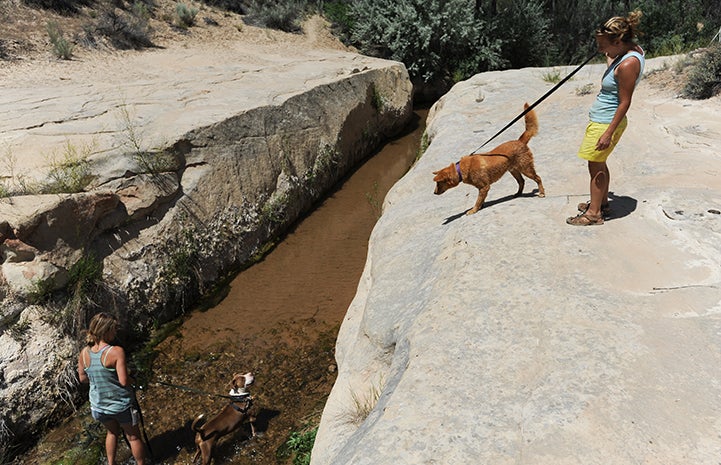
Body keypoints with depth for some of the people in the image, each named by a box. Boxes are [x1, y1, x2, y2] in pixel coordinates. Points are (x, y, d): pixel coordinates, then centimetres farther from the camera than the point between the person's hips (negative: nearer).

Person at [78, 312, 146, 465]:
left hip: (99, 405, 5)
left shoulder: (84, 353, -8)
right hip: (121, 405, -5)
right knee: (133, 436, 17)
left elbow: (82, 378, 5)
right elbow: (124, 381, -25)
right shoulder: (116, 351, -26)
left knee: (112, 432, 31)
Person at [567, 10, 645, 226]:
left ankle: (594, 213, 14)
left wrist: (608, 133, -22)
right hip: (602, 119, 10)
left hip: (605, 123, -10)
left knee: (596, 167, 2)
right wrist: (608, 55, 14)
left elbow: (625, 103, -23)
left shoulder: (628, 64, -25)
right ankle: (602, 203, 37)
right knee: (599, 164, 21)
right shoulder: (633, 49, 4)